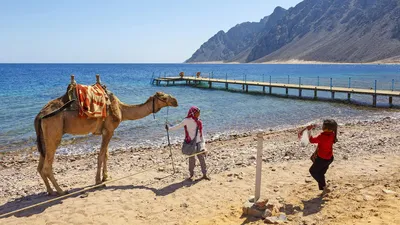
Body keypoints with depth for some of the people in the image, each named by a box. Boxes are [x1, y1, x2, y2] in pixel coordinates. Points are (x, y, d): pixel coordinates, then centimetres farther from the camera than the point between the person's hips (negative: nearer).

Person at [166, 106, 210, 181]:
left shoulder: (199, 122, 6)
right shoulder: (187, 120, -5)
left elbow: (201, 133, 11)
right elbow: (178, 126, -3)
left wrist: (203, 143, 8)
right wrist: (169, 128, -12)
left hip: (198, 142, 3)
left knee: (202, 158, 2)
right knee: (191, 159, 4)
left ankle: (204, 174, 11)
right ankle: (191, 175, 17)